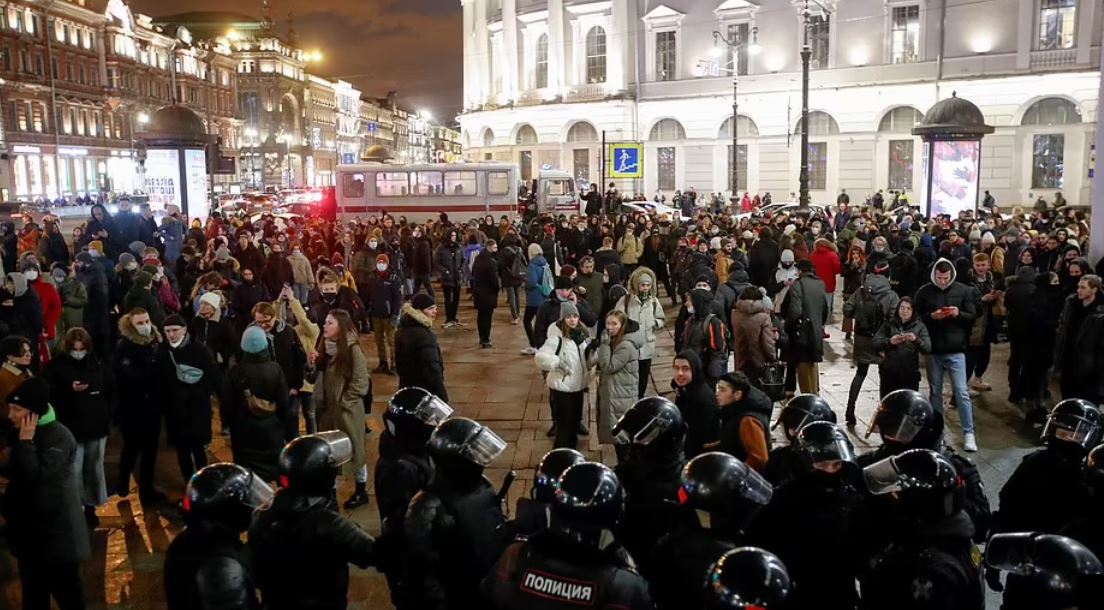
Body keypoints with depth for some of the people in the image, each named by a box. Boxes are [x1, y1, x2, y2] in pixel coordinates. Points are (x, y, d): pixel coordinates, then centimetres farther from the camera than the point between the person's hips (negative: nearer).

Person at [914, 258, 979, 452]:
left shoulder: (964, 290, -1)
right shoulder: (924, 291, 0)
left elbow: (972, 316, 3)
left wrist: (958, 314, -17)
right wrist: (931, 316, -16)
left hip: (955, 350, -1)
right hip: (933, 350, 1)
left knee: (962, 392, -2)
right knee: (935, 392, 11)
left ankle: (968, 433, 8)